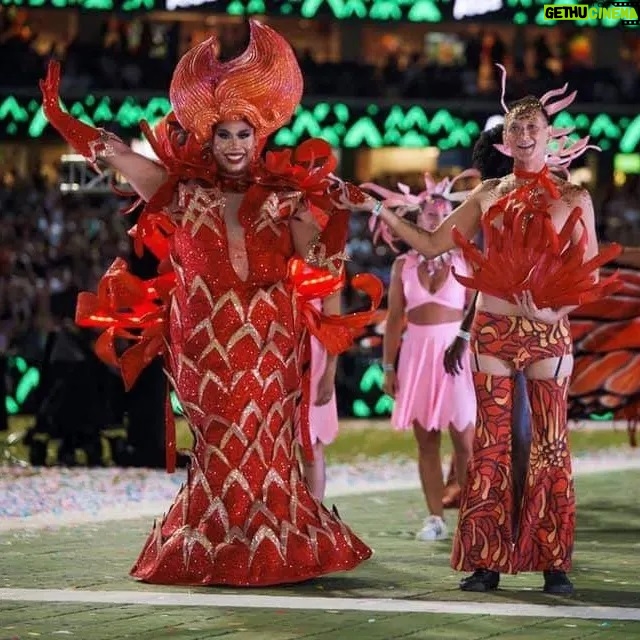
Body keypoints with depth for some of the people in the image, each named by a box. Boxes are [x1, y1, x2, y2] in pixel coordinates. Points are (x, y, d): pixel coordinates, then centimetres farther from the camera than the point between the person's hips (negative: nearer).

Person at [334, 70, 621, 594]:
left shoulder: (573, 198, 3)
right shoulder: (489, 195, 10)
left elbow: (590, 277, 1)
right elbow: (432, 244, 14)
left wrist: (556, 310, -14)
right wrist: (377, 209, 9)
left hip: (548, 334, -2)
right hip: (493, 330, 2)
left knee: (550, 444, -4)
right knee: (491, 445, 1)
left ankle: (554, 565, -1)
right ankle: (487, 561, 3)